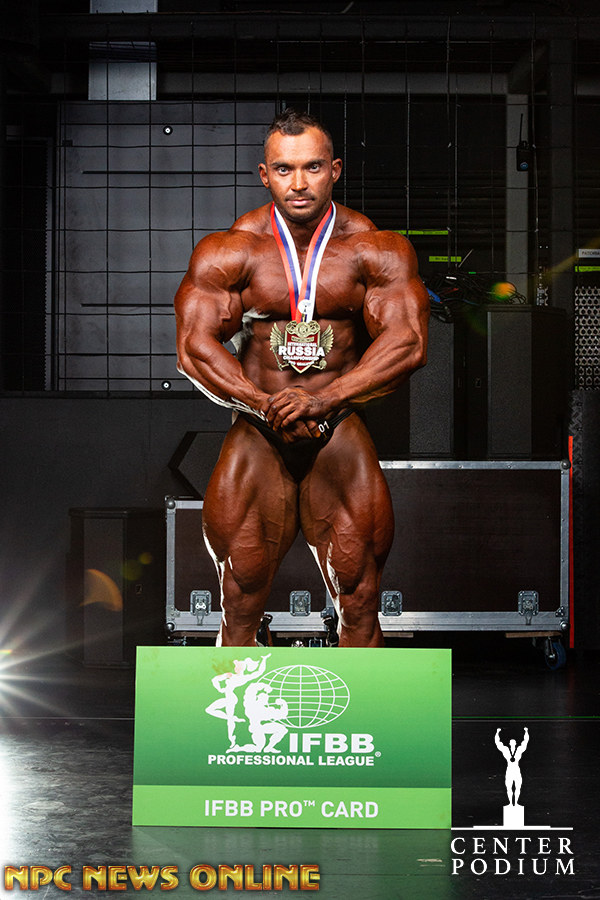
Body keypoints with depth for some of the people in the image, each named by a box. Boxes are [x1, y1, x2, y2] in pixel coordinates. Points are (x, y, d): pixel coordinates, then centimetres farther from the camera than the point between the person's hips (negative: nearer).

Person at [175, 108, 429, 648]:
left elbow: (407, 343, -10)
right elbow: (195, 346, -6)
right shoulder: (229, 251, 0)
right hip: (258, 432, 0)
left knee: (359, 609, -6)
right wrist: (265, 405, -20)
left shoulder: (376, 249, 0)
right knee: (240, 611, -2)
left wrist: (322, 400, -21)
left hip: (340, 429, 0)